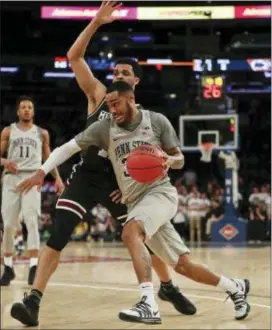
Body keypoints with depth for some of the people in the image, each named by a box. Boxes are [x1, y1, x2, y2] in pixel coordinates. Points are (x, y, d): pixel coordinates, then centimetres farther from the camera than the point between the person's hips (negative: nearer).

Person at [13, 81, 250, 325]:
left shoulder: (157, 121, -4)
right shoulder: (104, 128, 1)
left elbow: (180, 159, 2)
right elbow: (68, 147, 1)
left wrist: (168, 160, -21)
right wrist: (42, 172, -12)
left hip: (160, 191, -4)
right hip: (135, 202, 4)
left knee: (130, 233, -33)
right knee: (183, 265, 4)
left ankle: (149, 305, -40)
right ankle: (236, 288, 27)